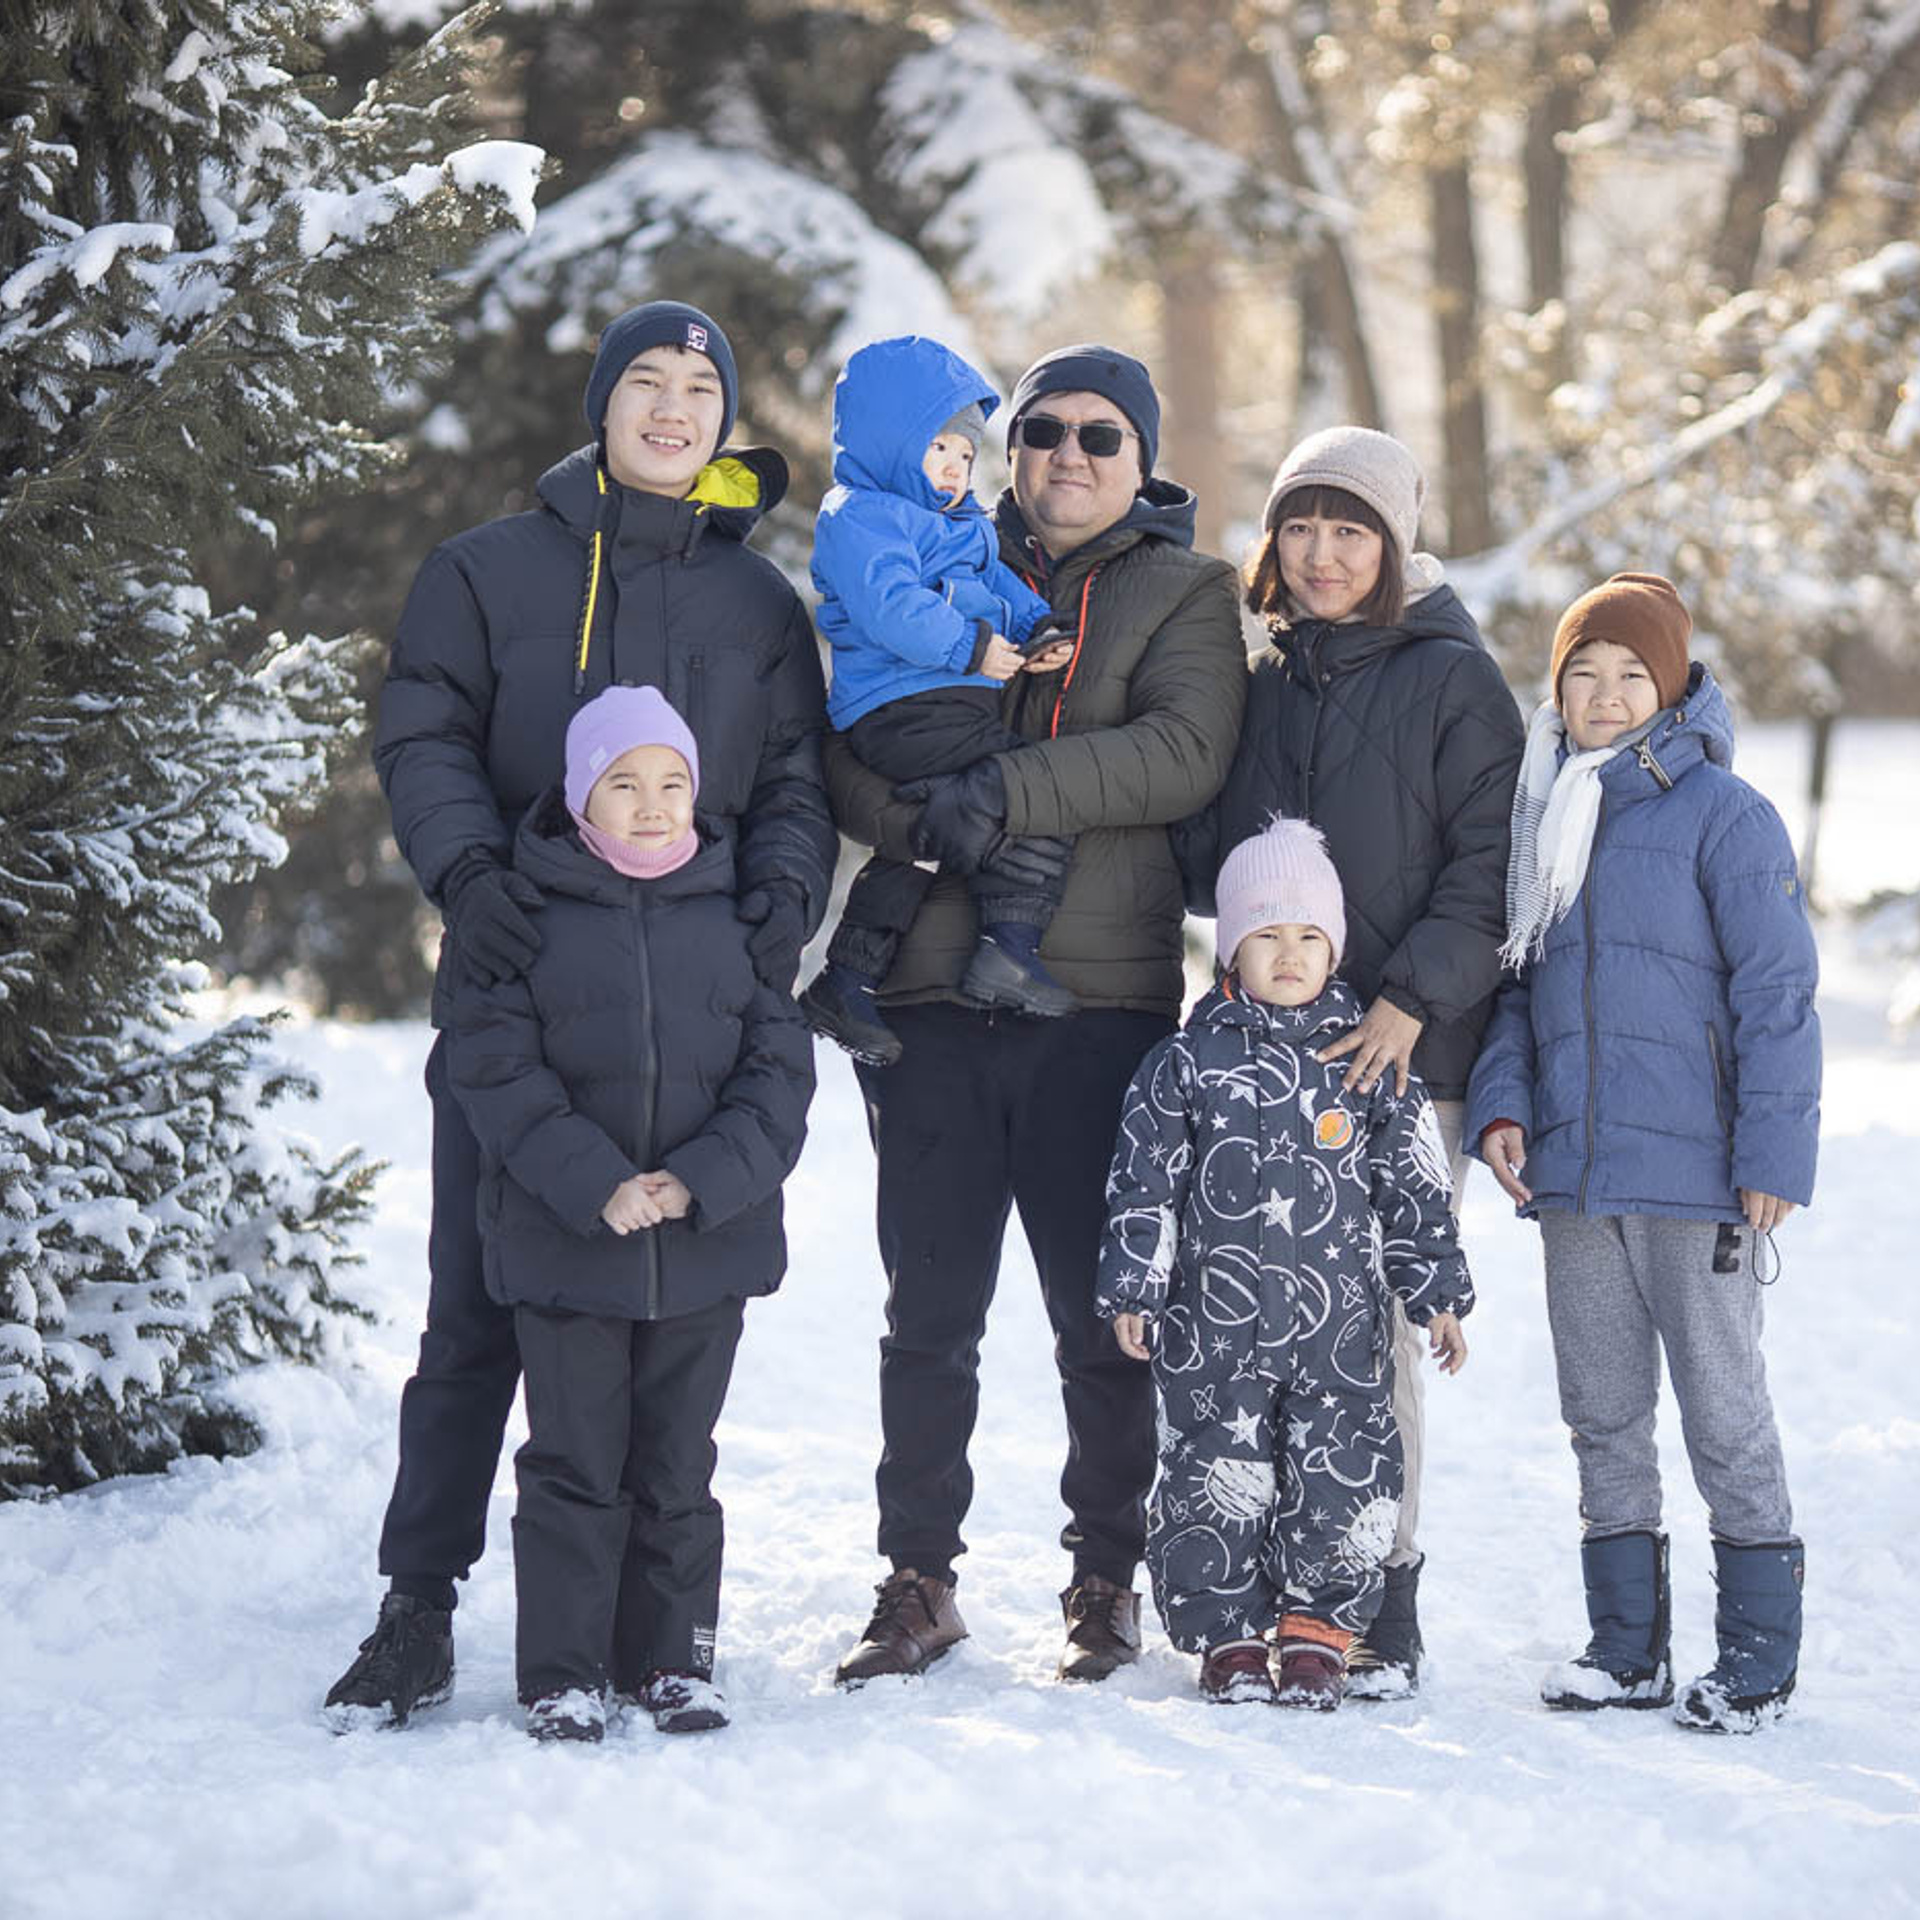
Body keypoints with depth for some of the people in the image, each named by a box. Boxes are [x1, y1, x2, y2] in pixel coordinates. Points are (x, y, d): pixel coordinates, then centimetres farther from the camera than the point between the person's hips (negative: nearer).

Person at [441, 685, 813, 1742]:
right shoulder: (527, 912, -4)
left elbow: (779, 1063, 2)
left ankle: (673, 1660, 21)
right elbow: (494, 1067, -8)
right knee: (575, 1459, 2)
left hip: (708, 1238, 2)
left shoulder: (734, 912, 3)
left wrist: (702, 1180, -12)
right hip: (563, 1237, -2)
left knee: (677, 1459, 10)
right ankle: (564, 1673, 11)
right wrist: (594, 1185, -17)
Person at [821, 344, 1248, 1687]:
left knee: (1103, 1316, 1)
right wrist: (921, 816, -14)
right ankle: (920, 1578, 13)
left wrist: (1009, 793, -19)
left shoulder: (1185, 594, 8)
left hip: (1103, 992, -2)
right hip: (937, 992, 2)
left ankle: (1108, 1579, 12)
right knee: (929, 1313, 4)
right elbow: (842, 746, 7)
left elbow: (1186, 752, -10)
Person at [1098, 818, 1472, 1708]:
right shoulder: (1188, 1063, 2)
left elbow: (1412, 1188, 9)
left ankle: (1317, 1631, 13)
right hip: (1214, 1324, -1)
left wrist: (1437, 1294, 7)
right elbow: (1144, 1182, 4)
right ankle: (1229, 1636, 14)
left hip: (1339, 1327, 1)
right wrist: (1131, 1289, -1)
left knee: (1340, 1478, -1)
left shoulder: (1368, 1062, 5)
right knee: (1216, 1476, 2)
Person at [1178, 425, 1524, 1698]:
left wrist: (1413, 997, -14)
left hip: (1408, 1053, -4)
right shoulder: (1264, 686, 15)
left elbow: (1490, 865, -6)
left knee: (1377, 1322, -7)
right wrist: (1244, 899, -1)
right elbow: (1205, 855, 20)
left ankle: (1385, 1603, 0)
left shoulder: (1454, 680, 0)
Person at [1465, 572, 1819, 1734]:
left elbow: (1777, 995, -10)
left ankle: (1759, 1655, 10)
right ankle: (1627, 1648, 20)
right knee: (1603, 1417, 11)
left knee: (1725, 1416, 1)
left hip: (1694, 1175, -6)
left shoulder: (1724, 814, -8)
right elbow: (1518, 987, 17)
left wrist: (1774, 1153, -14)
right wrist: (1502, 1105, 1)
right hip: (1574, 1173, 6)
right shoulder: (1549, 822, 12)